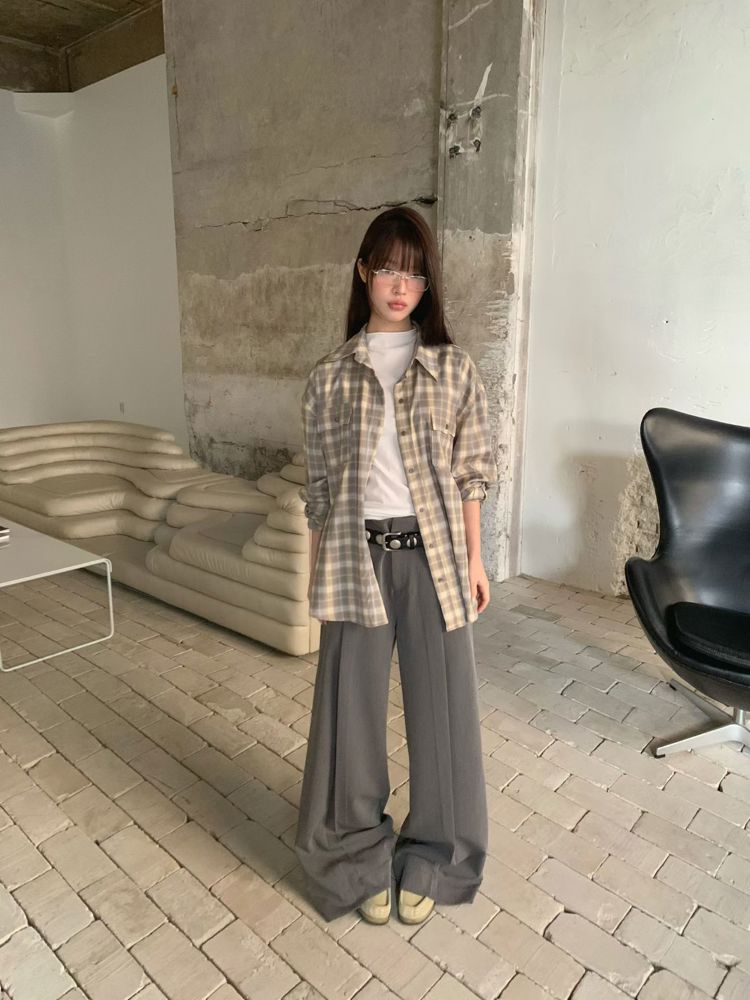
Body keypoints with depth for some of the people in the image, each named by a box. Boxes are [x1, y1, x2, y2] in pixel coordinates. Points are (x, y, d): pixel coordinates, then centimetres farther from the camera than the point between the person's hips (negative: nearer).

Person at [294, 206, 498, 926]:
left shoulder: (452, 368, 3)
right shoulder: (330, 375, 3)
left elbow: (470, 471, 5)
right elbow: (319, 483, 5)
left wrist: (474, 557, 3)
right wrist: (318, 570, 5)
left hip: (433, 553, 0)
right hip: (358, 555, 0)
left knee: (440, 701, 8)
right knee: (353, 705, 8)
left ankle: (430, 859, 32)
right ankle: (360, 857, 33)